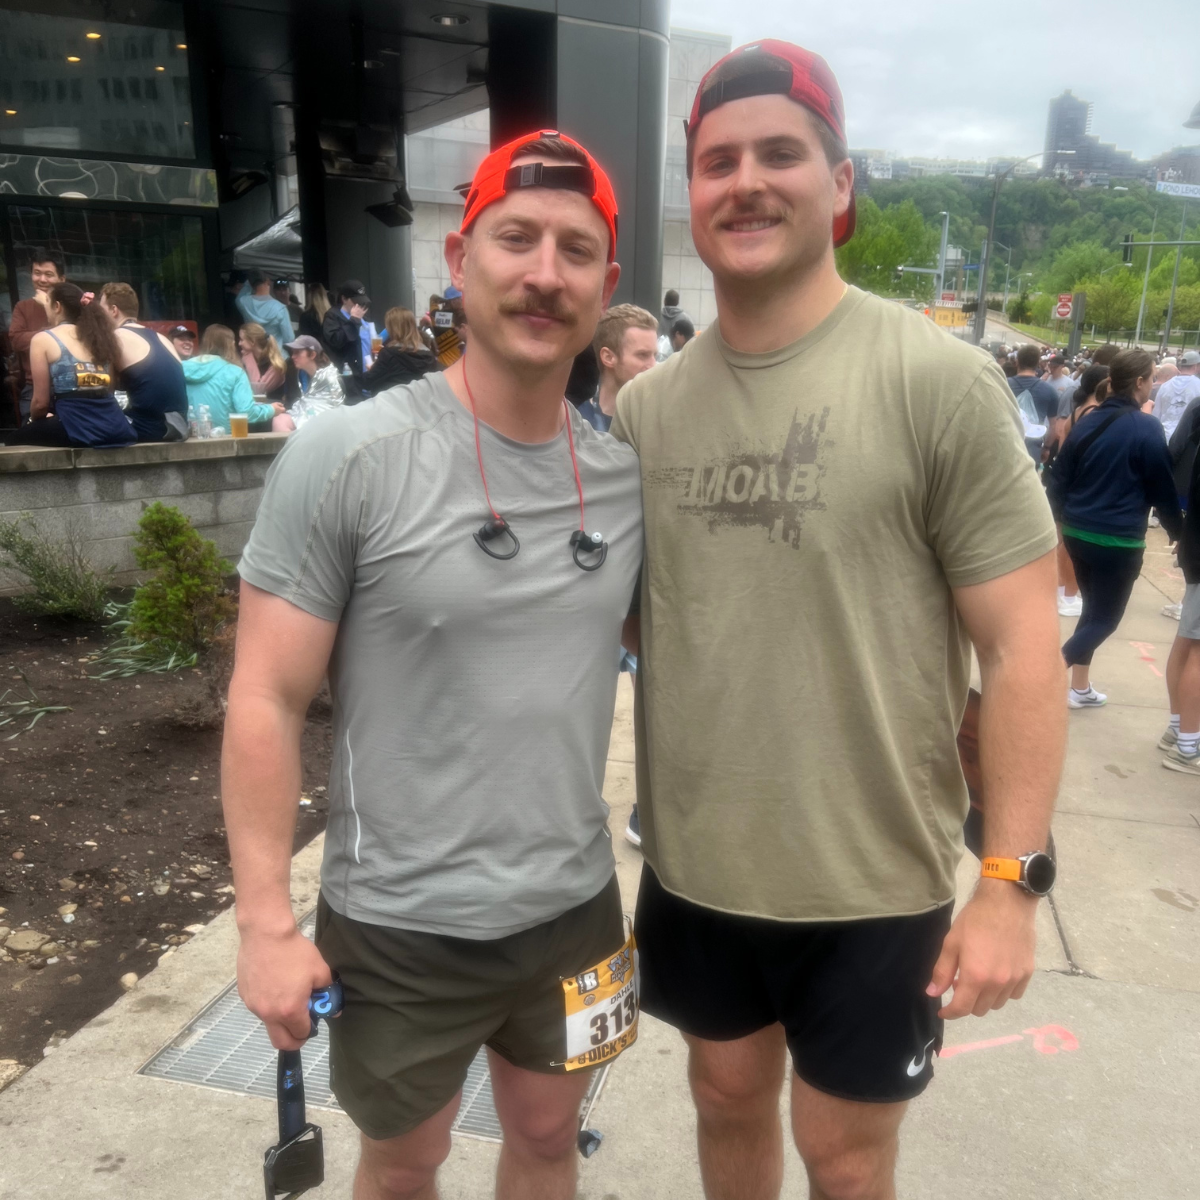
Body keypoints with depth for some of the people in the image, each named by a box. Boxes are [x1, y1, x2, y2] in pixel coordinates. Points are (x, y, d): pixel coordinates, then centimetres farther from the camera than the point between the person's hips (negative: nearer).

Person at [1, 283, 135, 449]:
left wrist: (33, 420, 25)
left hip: (78, 428, -6)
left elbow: (41, 402, 2)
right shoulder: (99, 336, 18)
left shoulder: (43, 339, 2)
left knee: (14, 439, 22)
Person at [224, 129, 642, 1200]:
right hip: (399, 923, -3)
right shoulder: (345, 458, -16)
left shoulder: (627, 474, -3)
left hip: (576, 904, 4)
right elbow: (266, 704, -14)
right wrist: (267, 924, -14)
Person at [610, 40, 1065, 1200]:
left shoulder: (937, 380, -13)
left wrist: (1011, 877, -14)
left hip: (871, 884, -3)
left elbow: (1024, 641, -12)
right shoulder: (645, 403, 0)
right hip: (692, 867, 4)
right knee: (727, 1101, 26)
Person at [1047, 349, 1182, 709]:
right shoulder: (1147, 428, -13)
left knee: (1093, 609, 20)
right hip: (1118, 541, -6)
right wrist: (1180, 533, 5)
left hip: (1077, 533, 7)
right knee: (1105, 618, 4)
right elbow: (1163, 488, -8)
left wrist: (1059, 516, 20)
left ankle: (1080, 688, 24)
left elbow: (1059, 479, 8)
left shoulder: (1087, 422, 5)